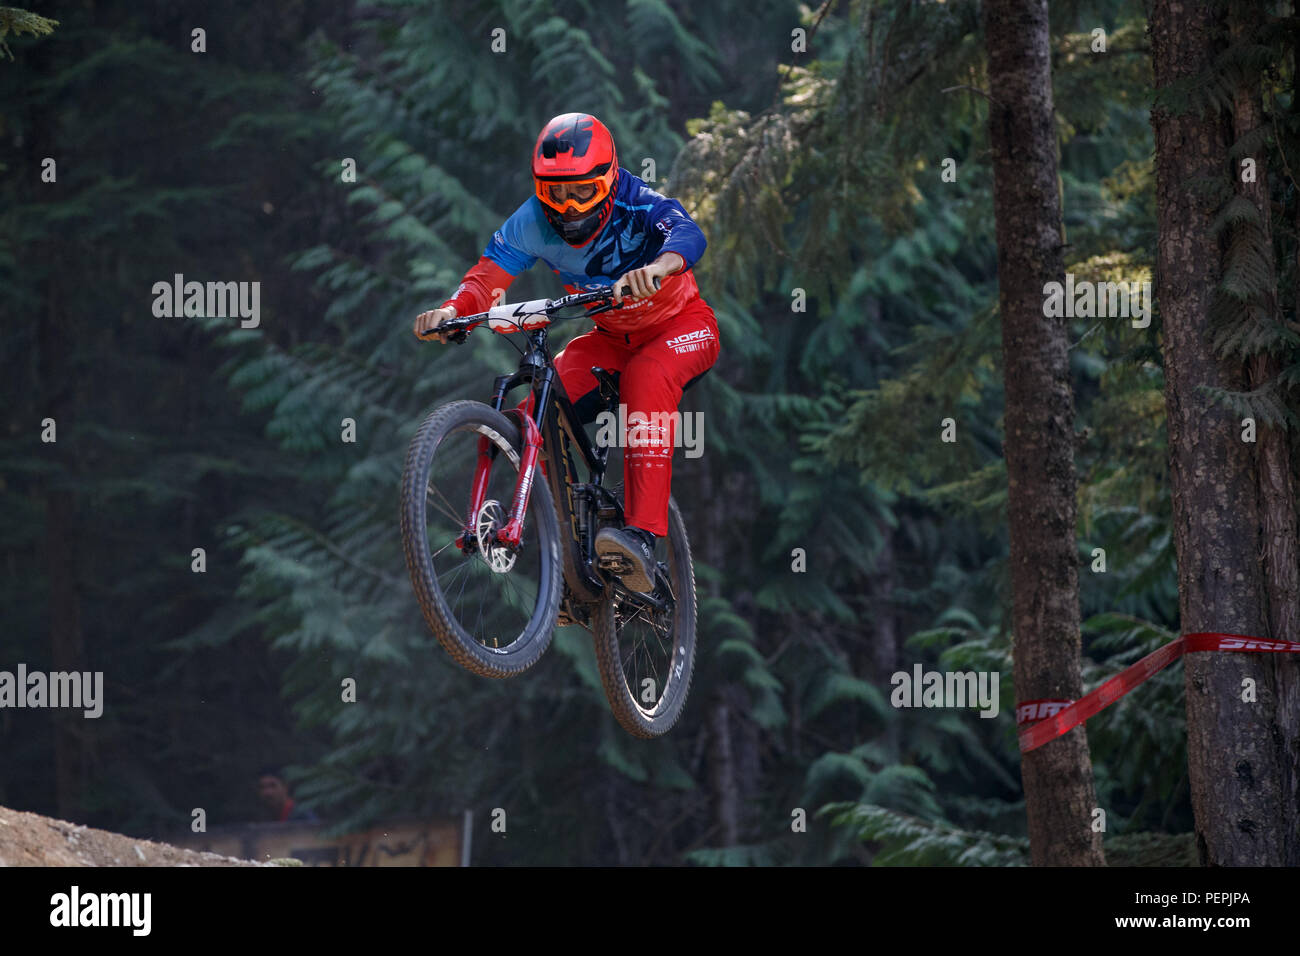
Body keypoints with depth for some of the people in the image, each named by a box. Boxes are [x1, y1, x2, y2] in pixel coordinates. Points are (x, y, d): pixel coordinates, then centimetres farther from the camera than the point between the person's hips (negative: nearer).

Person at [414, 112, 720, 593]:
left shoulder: (638, 208, -28)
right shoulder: (533, 222, -16)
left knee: (646, 377, -38)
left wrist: (659, 267, -71)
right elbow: (489, 274, -22)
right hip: (612, 338, 5)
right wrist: (452, 309, -45)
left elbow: (686, 234, -47)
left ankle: (643, 535, -47)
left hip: (682, 327, -5)